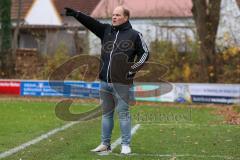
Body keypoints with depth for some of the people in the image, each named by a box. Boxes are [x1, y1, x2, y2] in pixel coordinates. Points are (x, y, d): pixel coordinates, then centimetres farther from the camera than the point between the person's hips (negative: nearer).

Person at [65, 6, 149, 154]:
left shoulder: (134, 35, 0)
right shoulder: (106, 30, 12)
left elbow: (144, 53, 2)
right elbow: (91, 22, 1)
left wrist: (134, 69, -7)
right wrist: (76, 14, -12)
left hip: (121, 82, -5)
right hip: (105, 82, 5)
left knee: (123, 113, -1)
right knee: (106, 113, 11)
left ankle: (126, 145, 6)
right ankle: (105, 144, 19)